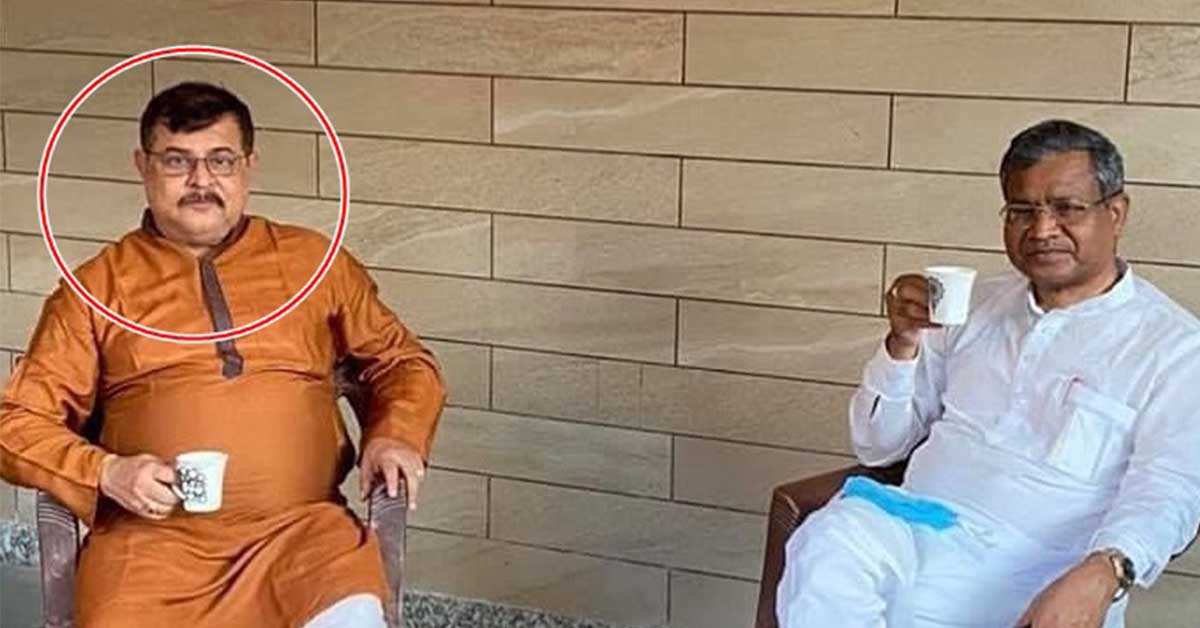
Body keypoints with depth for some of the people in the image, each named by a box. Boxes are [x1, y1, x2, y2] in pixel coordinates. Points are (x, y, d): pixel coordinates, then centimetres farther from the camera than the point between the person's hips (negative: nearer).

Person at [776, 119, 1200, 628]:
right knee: (828, 545, -32)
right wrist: (903, 342, 1)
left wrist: (1100, 575, -33)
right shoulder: (979, 305, 20)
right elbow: (877, 445, 21)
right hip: (915, 524, 4)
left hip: (1035, 566, -4)